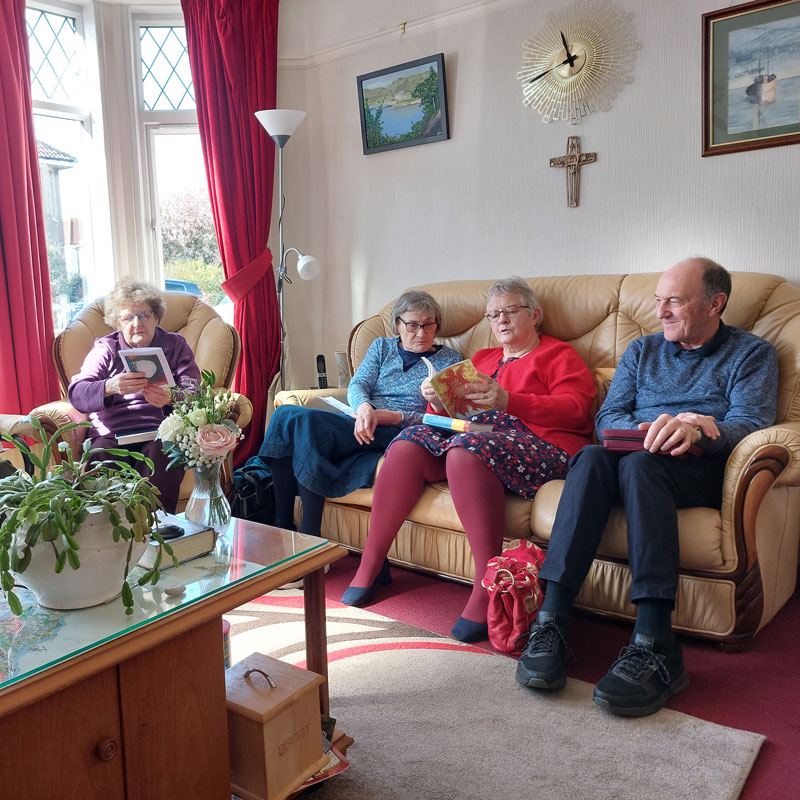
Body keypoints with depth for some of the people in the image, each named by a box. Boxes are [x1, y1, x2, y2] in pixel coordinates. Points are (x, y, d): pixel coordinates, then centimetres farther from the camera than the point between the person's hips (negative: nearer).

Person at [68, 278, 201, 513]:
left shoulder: (175, 345, 16)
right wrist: (110, 387, -24)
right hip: (111, 435, 1)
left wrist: (171, 399, -23)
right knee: (102, 455, -33)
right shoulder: (105, 348, 16)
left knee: (160, 452, -35)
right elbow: (76, 393, 0)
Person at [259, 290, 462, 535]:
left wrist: (395, 417, -15)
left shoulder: (450, 361, 10)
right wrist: (364, 407, -20)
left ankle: (308, 536, -27)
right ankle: (281, 524, -18)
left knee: (307, 422, -29)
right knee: (284, 413, -22)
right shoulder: (382, 346, 21)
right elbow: (357, 384, 5)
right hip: (362, 424, 5)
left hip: (399, 433, -5)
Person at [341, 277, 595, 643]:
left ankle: (488, 588, -35)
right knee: (410, 443, -19)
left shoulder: (559, 355, 12)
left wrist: (508, 400, -18)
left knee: (465, 451, -36)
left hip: (538, 444, -6)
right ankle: (371, 566, -15)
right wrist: (438, 399, -1)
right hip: (473, 435, 6)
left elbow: (575, 408, -6)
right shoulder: (482, 358, 30)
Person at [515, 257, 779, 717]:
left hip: (702, 471, -3)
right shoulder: (642, 351, 23)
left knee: (640, 464, -37)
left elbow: (750, 424, -6)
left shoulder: (752, 354, 12)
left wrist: (699, 428, -29)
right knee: (593, 457, -33)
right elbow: (608, 417, 9)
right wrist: (645, 430, -15)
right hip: (634, 454, 3)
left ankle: (655, 647, -46)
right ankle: (553, 620, -41)